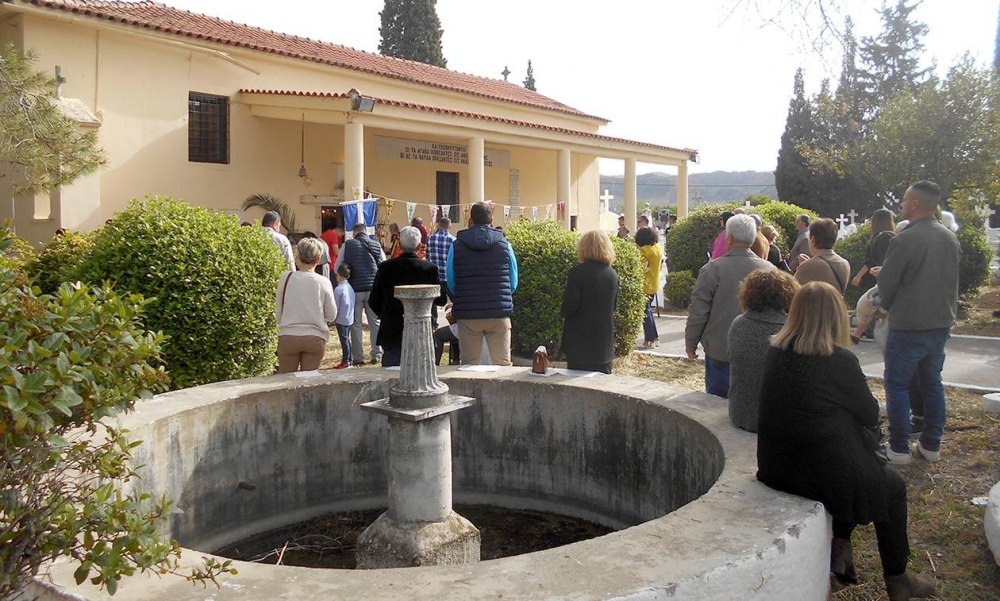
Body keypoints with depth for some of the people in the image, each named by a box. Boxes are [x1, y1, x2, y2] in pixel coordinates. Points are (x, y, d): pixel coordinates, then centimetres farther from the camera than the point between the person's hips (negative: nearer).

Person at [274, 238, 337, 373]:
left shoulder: (286, 277, -6)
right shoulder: (324, 282, -6)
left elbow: (278, 312, 2)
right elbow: (331, 316, 2)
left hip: (288, 336, 0)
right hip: (315, 338, 0)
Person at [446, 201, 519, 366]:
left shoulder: (457, 245, 1)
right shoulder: (504, 243, 2)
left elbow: (451, 284, 8)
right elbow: (513, 283, 8)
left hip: (467, 315, 0)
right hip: (499, 314, 0)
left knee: (468, 366, 8)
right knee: (503, 364, 5)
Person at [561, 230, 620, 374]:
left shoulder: (578, 272, -14)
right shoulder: (613, 274, 5)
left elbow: (570, 304, -14)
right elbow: (614, 305, 13)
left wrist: (564, 314, 6)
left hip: (580, 342, -5)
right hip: (605, 341, 6)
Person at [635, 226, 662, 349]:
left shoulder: (644, 250, -20)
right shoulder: (659, 248, 4)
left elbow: (641, 269, -24)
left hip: (645, 286, -8)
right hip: (654, 285, 8)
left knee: (646, 312, 1)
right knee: (649, 310, 19)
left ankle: (649, 340, 5)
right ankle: (655, 336, 23)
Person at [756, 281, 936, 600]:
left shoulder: (775, 352, -3)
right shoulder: (840, 360, -20)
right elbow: (870, 414, -5)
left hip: (776, 468, 6)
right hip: (824, 474, -6)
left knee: (858, 464, 34)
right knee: (894, 486, 24)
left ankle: (840, 549, 37)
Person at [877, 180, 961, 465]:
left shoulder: (904, 240, -19)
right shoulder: (951, 238, 2)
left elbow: (885, 285, -12)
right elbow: (949, 279, 12)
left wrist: (889, 306, 7)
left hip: (908, 327, -6)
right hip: (941, 324, 7)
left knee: (898, 386, 4)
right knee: (932, 383, 16)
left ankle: (899, 448, 8)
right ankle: (931, 445, 23)